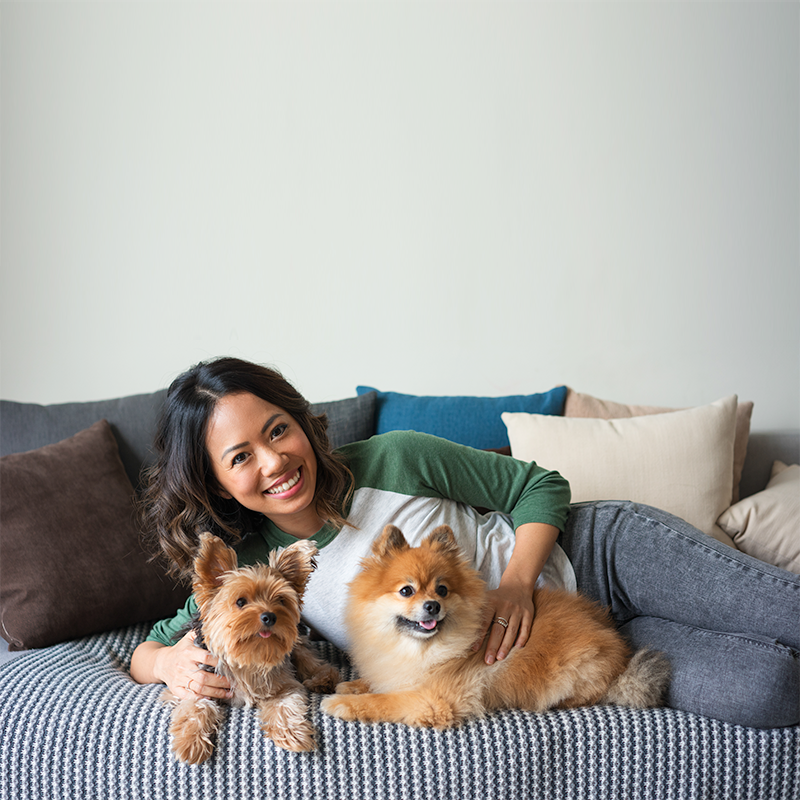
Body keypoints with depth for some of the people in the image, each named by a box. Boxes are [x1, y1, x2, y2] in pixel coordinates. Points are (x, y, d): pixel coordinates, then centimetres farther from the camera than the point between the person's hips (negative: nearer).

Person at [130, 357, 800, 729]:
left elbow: (540, 486, -5)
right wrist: (172, 662, -24)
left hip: (594, 553, 0)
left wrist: (516, 583, -21)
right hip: (567, 644, 1)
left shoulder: (393, 460, -14)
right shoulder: (252, 569, -8)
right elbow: (149, 647, 0)